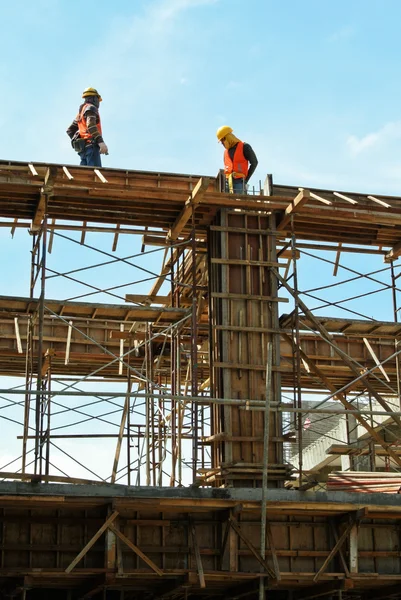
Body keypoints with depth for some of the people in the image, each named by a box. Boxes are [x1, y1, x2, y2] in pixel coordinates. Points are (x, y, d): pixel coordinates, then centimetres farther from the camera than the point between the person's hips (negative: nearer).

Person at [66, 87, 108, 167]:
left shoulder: (81, 112, 27)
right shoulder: (91, 108, -1)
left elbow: (70, 130, 28)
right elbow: (91, 125, -21)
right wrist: (101, 142, -31)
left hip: (83, 148, 9)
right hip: (91, 145, -9)